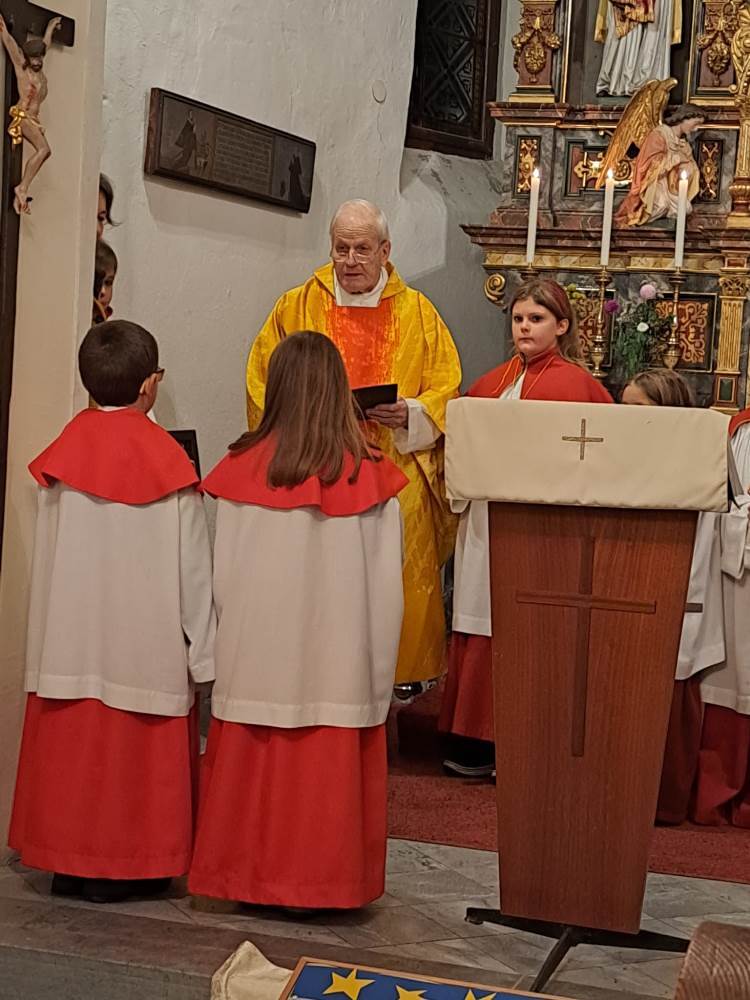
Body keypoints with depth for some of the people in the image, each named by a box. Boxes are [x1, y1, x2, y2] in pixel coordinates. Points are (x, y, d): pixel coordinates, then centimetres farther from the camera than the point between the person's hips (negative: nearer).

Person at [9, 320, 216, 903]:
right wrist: (203, 650, 0)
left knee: (71, 748, 12)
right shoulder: (168, 462, -11)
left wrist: (51, 639, 13)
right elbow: (192, 566, -7)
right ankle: (126, 866, 15)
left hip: (71, 642, 3)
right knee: (137, 758, 8)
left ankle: (68, 863, 20)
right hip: (148, 642, -3)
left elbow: (47, 557, 2)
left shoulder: (62, 454, -4)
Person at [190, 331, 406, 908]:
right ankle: (322, 879, 18)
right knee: (329, 770, 9)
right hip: (338, 658, 0)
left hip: (257, 655, 1)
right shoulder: (371, 476, -7)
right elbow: (386, 584, -4)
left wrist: (225, 646, 12)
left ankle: (252, 873, 22)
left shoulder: (242, 469, -7)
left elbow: (223, 571, -1)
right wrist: (379, 668, 5)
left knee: (256, 769, 12)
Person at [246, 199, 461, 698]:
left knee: (400, 576, -4)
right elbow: (263, 382, 9)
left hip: (396, 472, 0)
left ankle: (406, 674, 8)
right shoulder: (297, 308, 10)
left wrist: (411, 414, -12)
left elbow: (446, 388, 7)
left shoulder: (418, 313, 8)